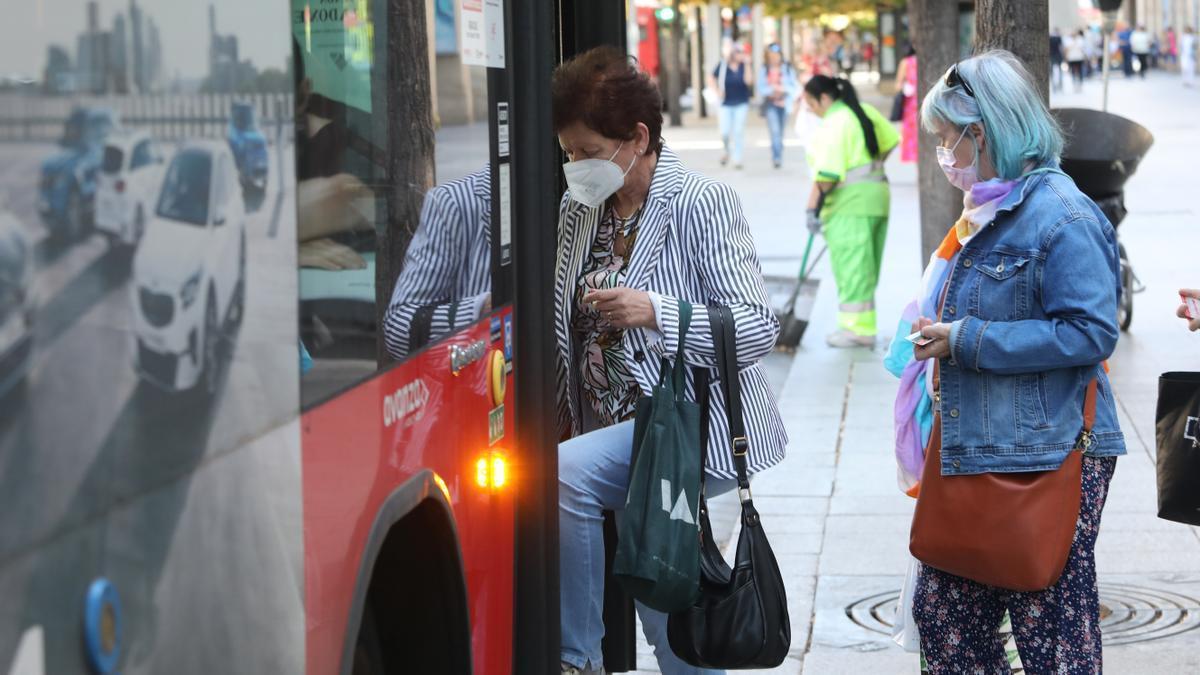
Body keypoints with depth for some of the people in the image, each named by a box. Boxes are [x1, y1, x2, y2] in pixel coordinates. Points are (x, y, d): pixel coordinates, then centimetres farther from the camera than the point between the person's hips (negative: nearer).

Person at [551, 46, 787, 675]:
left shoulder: (702, 204, -11)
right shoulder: (578, 211, 10)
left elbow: (761, 328, -17)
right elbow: (566, 322, 23)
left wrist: (657, 312, -28)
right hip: (613, 429, 8)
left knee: (565, 472, -28)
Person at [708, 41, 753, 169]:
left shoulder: (744, 66, -3)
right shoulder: (723, 65, -3)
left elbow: (749, 81, -16)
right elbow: (711, 78, 8)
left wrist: (747, 65, -17)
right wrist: (717, 90, -5)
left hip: (741, 103, 0)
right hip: (726, 104, 0)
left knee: (738, 132, -5)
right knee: (725, 133, -3)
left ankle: (737, 159, 4)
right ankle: (728, 151, 28)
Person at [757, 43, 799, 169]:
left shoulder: (787, 68, 1)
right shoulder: (764, 70, 1)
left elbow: (794, 87, 2)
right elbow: (761, 88, 0)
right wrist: (772, 89, -16)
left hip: (783, 104, 1)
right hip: (771, 103, -1)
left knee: (780, 132, 9)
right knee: (775, 131, -16)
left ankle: (777, 157, 22)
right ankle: (777, 157, -20)